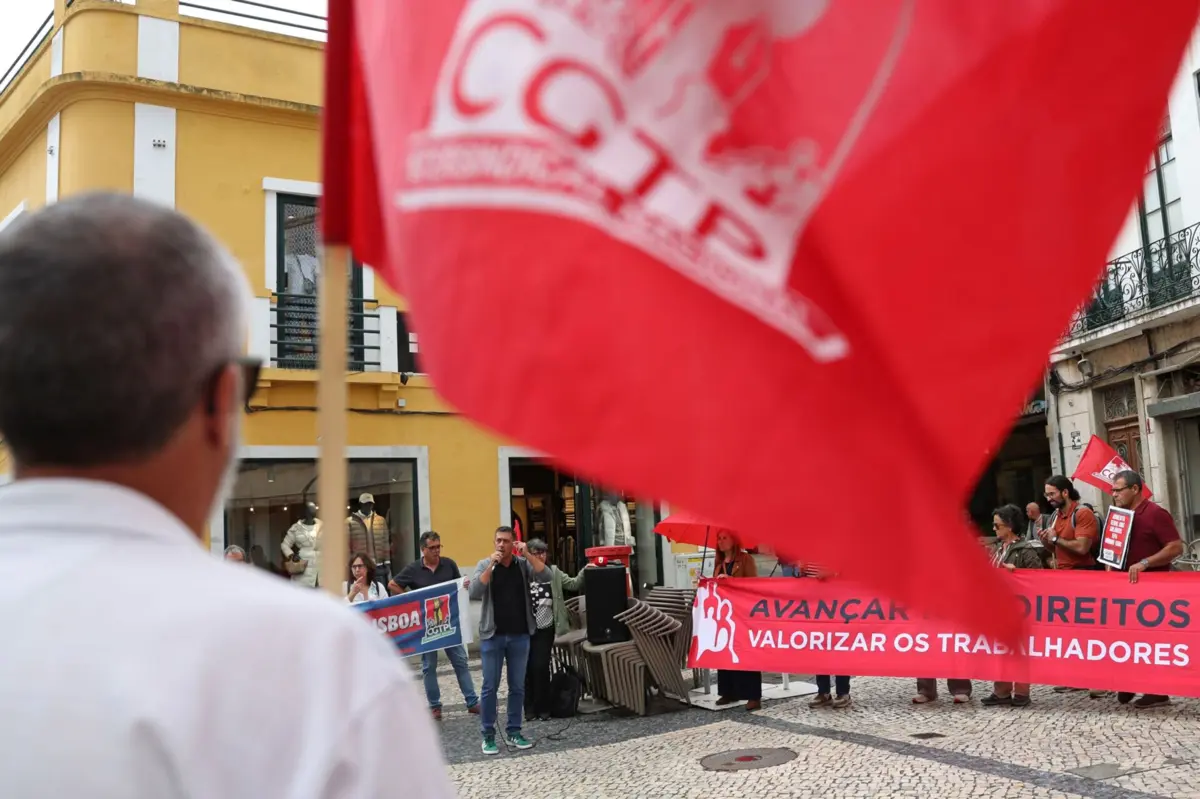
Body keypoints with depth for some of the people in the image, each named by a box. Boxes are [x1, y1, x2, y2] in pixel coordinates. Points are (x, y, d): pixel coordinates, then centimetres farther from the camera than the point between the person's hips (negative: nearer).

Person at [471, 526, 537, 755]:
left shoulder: (523, 565, 4)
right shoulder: (484, 565, -1)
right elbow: (474, 593, -16)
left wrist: (529, 555, -10)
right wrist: (491, 565, -21)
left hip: (520, 635, 2)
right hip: (492, 635, -2)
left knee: (517, 686, 8)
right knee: (490, 687, 2)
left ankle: (513, 732, 18)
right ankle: (488, 735, 9)